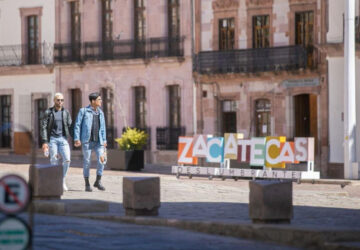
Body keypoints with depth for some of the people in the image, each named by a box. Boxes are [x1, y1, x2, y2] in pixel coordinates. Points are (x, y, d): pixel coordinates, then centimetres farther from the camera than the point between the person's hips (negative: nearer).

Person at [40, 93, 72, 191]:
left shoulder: (66, 112, 8)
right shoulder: (48, 112, -1)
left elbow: (70, 126, 10)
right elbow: (43, 127, -4)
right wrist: (44, 142, -13)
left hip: (63, 139, 2)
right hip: (52, 139, -2)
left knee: (67, 160, -11)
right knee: (54, 161, -4)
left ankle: (62, 180, 8)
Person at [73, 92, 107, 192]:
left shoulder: (100, 113, 13)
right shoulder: (83, 111, -1)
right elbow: (77, 125, -3)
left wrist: (104, 141, 10)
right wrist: (76, 139, -11)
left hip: (98, 141, 4)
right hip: (87, 141, -4)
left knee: (101, 160, -9)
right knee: (87, 162, 0)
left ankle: (98, 182, 6)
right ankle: (87, 184, 9)